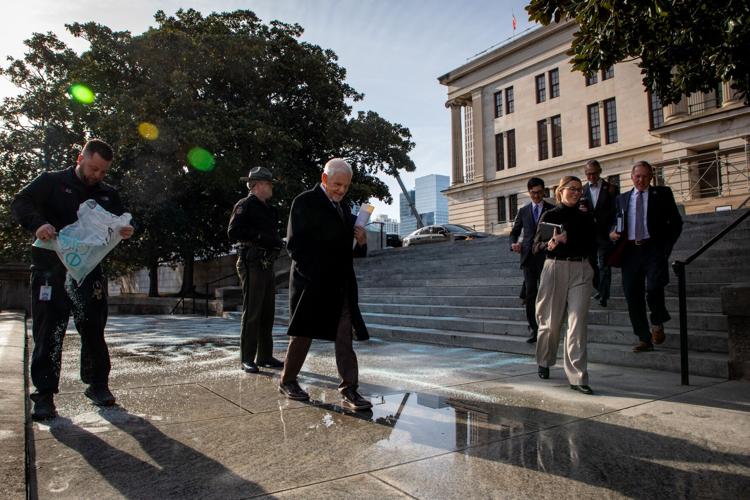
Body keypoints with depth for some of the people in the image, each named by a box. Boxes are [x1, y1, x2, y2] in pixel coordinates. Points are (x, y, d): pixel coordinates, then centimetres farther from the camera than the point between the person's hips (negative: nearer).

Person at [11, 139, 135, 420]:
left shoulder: (108, 195, 14)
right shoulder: (51, 182, 4)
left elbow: (121, 225, 15)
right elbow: (20, 204, -6)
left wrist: (125, 232, -11)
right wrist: (38, 223, -27)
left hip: (90, 273, 3)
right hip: (50, 271, -3)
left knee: (94, 331, 7)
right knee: (48, 334, -2)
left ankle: (98, 385, 18)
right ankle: (44, 395, 4)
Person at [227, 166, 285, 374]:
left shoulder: (268, 209, 20)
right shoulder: (245, 205, -6)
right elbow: (233, 232, -17)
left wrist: (276, 240, 8)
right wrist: (259, 236, -20)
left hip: (267, 265, 9)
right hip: (252, 265, -9)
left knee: (267, 313, 11)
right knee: (251, 313, -6)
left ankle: (265, 357, 18)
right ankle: (247, 359, 1)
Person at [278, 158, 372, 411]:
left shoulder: (344, 208, 18)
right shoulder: (305, 202, -5)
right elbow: (294, 245, -10)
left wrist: (361, 242, 2)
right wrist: (312, 275, -17)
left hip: (341, 286, 6)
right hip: (312, 283, -6)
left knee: (345, 338, 2)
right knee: (303, 334, 6)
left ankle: (349, 391, 4)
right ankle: (287, 381, 25)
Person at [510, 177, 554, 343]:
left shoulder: (552, 210, 6)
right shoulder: (523, 211, 14)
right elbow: (514, 232, 18)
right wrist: (513, 243, -2)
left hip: (547, 256, -2)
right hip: (528, 256, 2)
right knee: (530, 293, 0)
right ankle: (534, 329, 5)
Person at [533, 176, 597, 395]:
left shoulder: (586, 217, 11)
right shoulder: (549, 216, 3)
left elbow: (593, 247, 16)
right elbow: (536, 246, 0)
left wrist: (594, 274, 12)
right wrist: (550, 244, -21)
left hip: (581, 271, 1)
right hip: (554, 268, -1)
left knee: (578, 323, -7)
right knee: (550, 321, 8)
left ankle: (577, 376, -4)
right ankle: (544, 362, 33)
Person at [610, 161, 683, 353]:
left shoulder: (662, 193, 9)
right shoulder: (622, 198, 17)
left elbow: (676, 222, 7)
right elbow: (618, 223, 21)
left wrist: (666, 247, -3)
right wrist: (613, 233, -2)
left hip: (654, 249, -3)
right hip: (629, 251, 3)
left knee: (653, 287, -21)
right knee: (632, 295, 1)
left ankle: (657, 322, 11)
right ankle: (644, 339, 14)